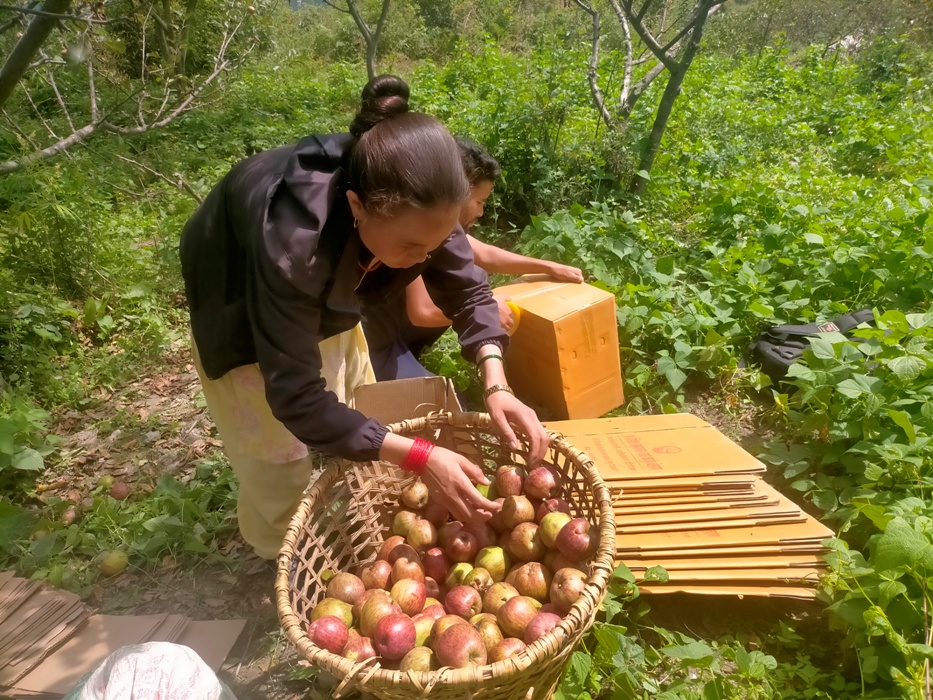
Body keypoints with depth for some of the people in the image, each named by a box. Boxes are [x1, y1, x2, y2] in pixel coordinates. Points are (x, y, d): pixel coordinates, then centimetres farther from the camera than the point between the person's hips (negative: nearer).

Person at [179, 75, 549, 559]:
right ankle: (283, 562, 35)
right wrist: (419, 458, -45)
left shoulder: (415, 206, -32)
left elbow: (466, 290, -18)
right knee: (278, 451, 3)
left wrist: (496, 386, -34)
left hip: (325, 292, 5)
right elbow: (296, 399, -41)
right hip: (239, 301, -5)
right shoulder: (292, 245, -47)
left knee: (358, 409, 17)